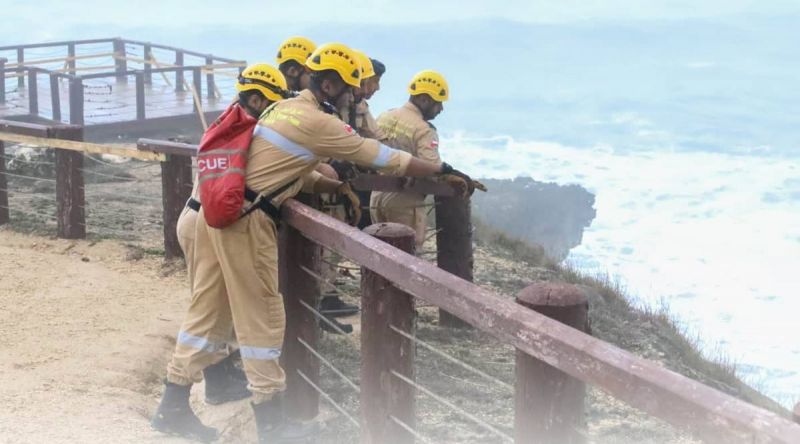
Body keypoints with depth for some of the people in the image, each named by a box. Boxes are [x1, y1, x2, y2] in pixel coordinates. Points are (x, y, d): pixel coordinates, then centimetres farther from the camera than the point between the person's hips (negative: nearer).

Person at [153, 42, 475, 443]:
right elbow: (385, 158, -8)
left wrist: (335, 187, 12)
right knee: (262, 317, -1)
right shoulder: (319, 123, -12)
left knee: (208, 308, 14)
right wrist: (444, 171, 0)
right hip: (246, 219, -9)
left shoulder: (284, 108, 16)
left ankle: (175, 401, 20)